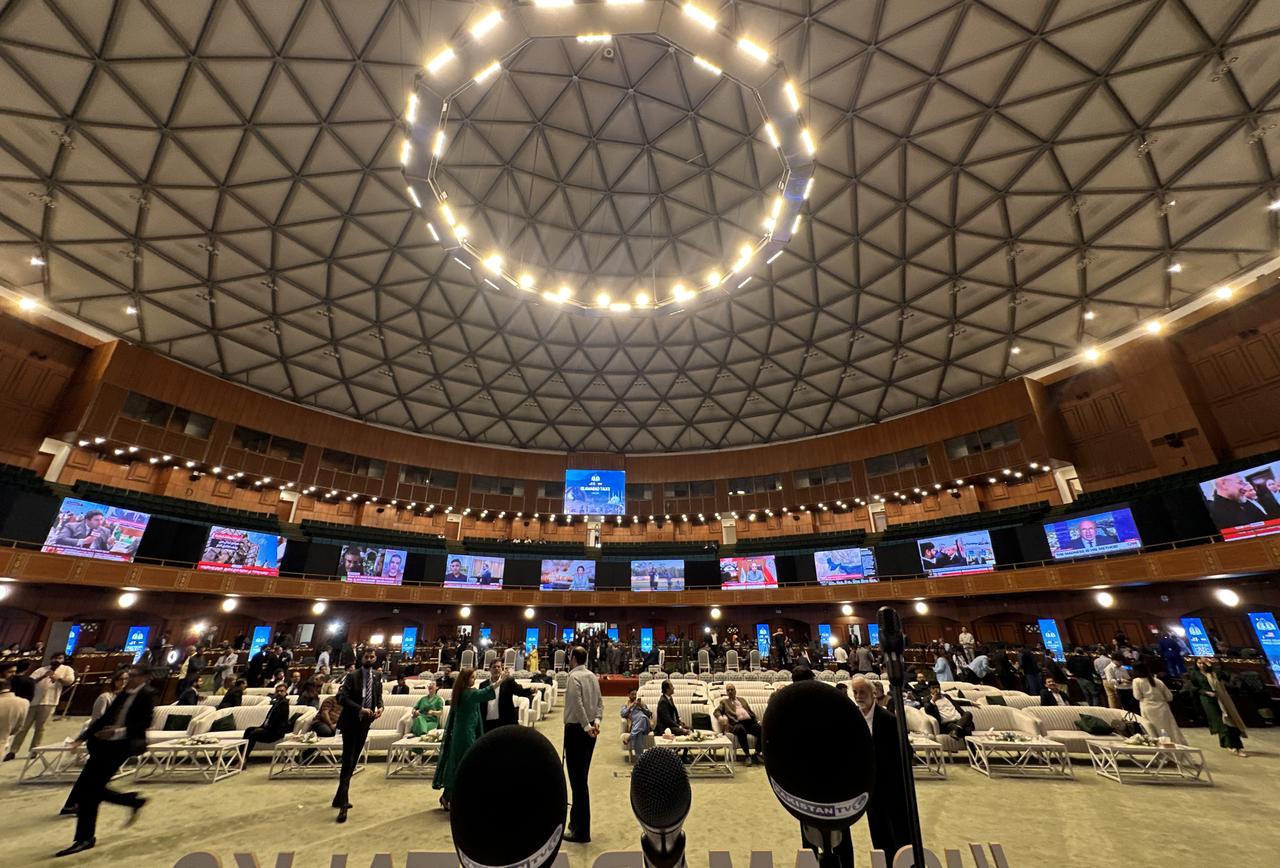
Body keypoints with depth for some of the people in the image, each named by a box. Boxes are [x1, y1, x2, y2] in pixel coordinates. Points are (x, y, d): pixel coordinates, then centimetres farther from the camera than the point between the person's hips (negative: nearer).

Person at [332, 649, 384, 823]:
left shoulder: (377, 677, 5)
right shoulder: (352, 676, -11)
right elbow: (342, 697, -17)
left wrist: (380, 707, -8)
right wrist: (359, 709, -25)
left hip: (365, 723, 5)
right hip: (350, 722, -5)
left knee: (352, 761, 14)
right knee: (348, 761, -7)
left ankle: (340, 798, 27)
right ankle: (343, 803, -2)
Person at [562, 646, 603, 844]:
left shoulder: (574, 677, -15)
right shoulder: (592, 676, 8)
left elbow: (578, 704, -24)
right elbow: (600, 702, 6)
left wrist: (586, 726, -20)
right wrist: (596, 721, -3)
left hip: (576, 729, -8)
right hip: (588, 729, 8)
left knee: (577, 779, -1)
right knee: (581, 777, 18)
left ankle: (582, 832, 5)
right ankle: (577, 821, 31)